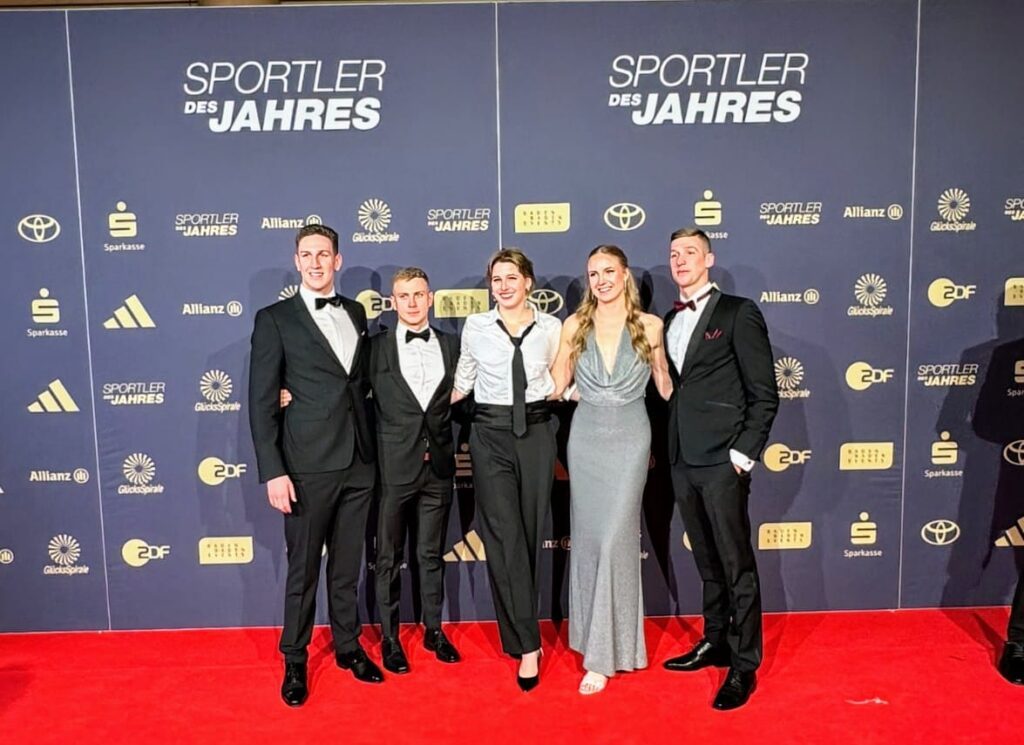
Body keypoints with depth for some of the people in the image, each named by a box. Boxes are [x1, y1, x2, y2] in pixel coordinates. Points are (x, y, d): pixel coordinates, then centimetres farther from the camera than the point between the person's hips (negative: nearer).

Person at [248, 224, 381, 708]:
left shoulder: (356, 313, 10)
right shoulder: (275, 319, -5)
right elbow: (261, 402, -7)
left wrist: (373, 448, 11)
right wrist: (272, 472, -13)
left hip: (359, 463, 4)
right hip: (308, 466, -4)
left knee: (347, 564, 16)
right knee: (303, 568, 8)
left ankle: (347, 645, 32)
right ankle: (294, 660, 25)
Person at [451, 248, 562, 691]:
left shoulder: (550, 327, 2)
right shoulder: (475, 327, 2)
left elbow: (556, 383, 12)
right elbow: (463, 382, 10)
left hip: (536, 434, 1)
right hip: (491, 436, -1)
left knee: (529, 535, 8)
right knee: (505, 538, -6)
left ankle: (516, 629, 26)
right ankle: (527, 644, 2)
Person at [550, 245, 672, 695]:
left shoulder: (649, 326, 0)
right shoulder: (575, 326, 3)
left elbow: (665, 385, 8)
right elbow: (558, 385, 9)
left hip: (630, 439, -2)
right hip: (585, 438, 2)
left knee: (615, 538, -7)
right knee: (587, 537, 8)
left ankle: (604, 654, 2)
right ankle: (593, 633, 26)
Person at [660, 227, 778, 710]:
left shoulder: (739, 313, -5)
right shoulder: (669, 321, 14)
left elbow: (764, 394, -8)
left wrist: (744, 453, -13)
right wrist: (668, 449, 9)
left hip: (722, 460, -6)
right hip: (682, 461, 6)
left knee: (736, 565, 2)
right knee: (707, 561, 17)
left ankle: (743, 666, 13)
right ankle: (714, 642, 31)